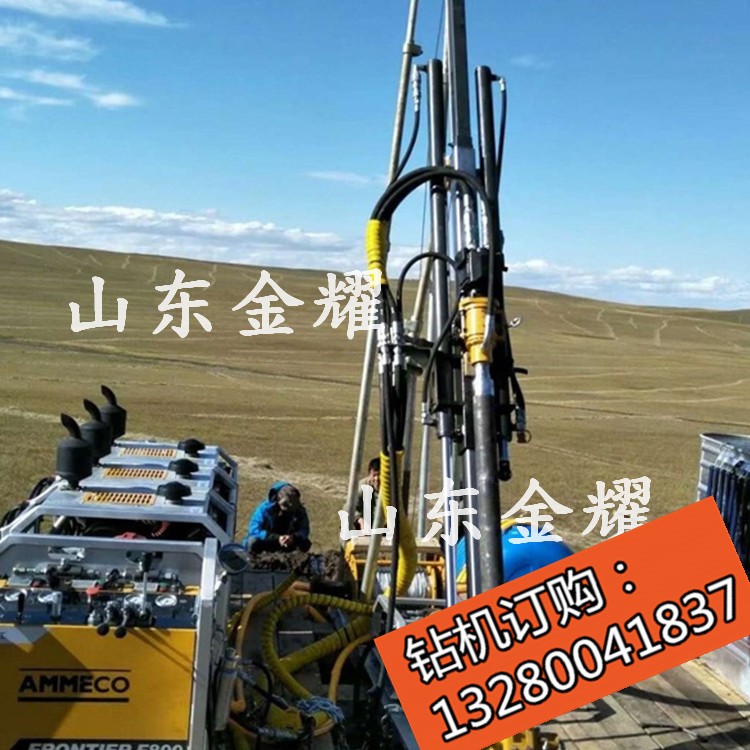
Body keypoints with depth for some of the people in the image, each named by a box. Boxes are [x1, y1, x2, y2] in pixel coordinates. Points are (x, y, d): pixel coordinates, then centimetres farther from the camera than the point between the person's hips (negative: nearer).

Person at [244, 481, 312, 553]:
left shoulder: (300, 510, -13)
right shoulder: (265, 508, -22)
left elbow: (304, 531, -17)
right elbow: (254, 530, -29)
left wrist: (293, 537, -42)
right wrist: (277, 538, -41)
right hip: (266, 543, -3)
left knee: (305, 543, -23)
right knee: (253, 542, -35)